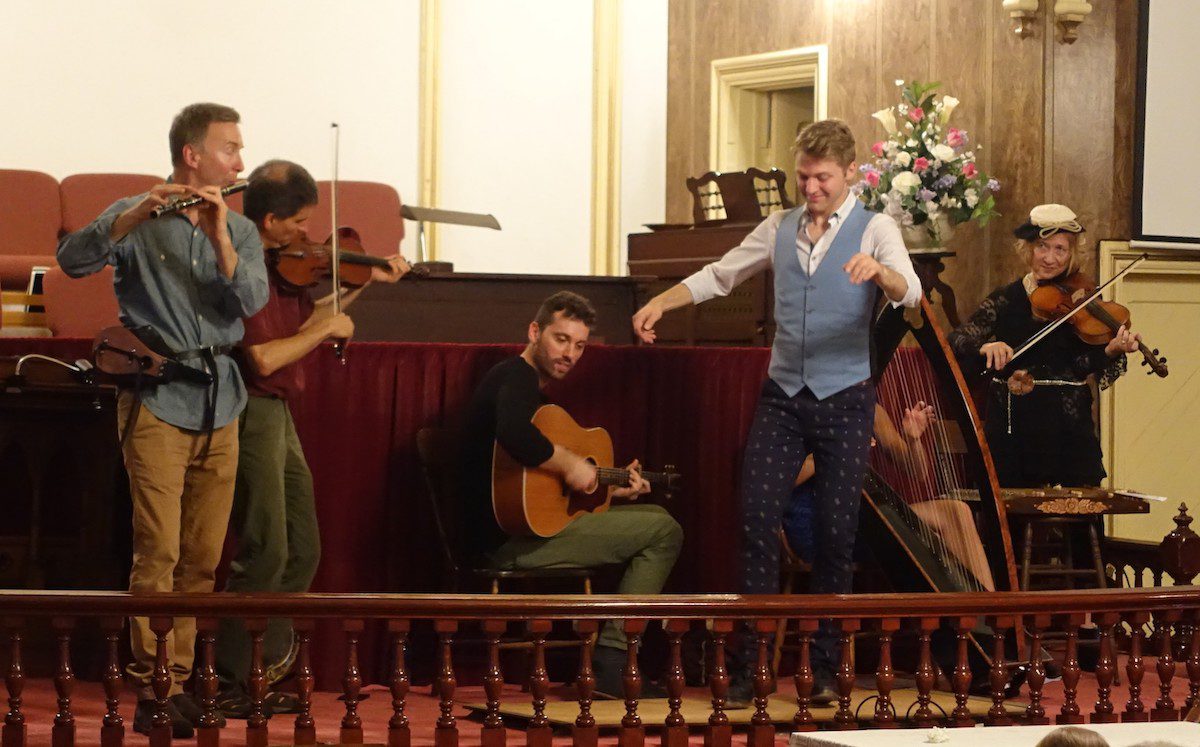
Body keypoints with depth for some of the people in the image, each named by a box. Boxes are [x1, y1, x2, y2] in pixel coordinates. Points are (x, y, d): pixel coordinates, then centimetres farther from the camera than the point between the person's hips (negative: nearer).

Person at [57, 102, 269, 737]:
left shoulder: (241, 231, 13)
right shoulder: (136, 219, 2)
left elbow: (249, 300, -5)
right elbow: (73, 260, -16)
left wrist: (218, 235, -19)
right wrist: (137, 215, -27)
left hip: (219, 405, 5)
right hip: (158, 401, -5)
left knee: (202, 558, 5)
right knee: (159, 553, -10)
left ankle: (179, 679, 12)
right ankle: (152, 690, -9)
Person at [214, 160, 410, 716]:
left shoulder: (276, 265, 9)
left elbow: (304, 319, 23)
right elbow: (263, 358, -25)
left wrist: (369, 282, 17)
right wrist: (329, 328, -13)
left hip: (277, 416, 10)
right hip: (252, 414, -10)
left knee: (303, 551, 14)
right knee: (266, 554, -9)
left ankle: (265, 664, 20)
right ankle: (229, 685, -3)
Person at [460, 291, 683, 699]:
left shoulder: (532, 389, 22)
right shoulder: (516, 378, -11)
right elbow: (514, 435, -36)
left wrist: (612, 487, 23)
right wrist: (569, 463, -22)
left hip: (533, 525, 11)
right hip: (512, 537, -11)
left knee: (654, 515, 22)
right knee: (664, 532, -10)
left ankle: (609, 659, 13)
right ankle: (610, 663, -9)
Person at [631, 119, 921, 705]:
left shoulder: (874, 229, -3)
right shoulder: (780, 228, 10)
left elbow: (910, 292, -20)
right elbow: (719, 276, 20)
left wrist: (878, 270, -42)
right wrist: (660, 303, 5)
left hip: (845, 398, -3)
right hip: (782, 394, 3)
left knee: (835, 530, 0)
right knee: (757, 520, -6)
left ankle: (822, 667, 10)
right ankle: (748, 662, -3)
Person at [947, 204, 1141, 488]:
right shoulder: (1005, 300, 3)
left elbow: (1083, 366, -8)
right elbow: (955, 342, -6)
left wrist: (1111, 351, -28)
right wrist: (984, 346, -27)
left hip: (1068, 430, 0)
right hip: (1012, 430, 0)